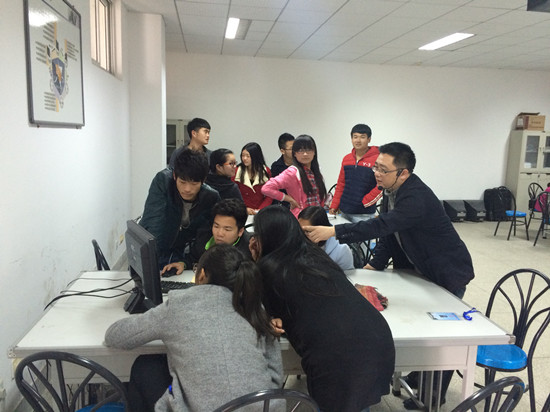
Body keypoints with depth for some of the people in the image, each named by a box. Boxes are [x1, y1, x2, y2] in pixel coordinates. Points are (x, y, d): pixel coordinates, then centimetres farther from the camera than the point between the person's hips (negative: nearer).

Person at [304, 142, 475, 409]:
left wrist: (333, 232, -51)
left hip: (447, 273, -8)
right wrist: (375, 264, -8)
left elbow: (382, 225, -45)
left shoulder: (417, 197, -32)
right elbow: (387, 232, 2)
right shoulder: (391, 191, -4)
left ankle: (435, 394, 24)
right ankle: (421, 374, 38)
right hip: (420, 269, 8)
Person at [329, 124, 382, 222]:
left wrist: (363, 202, -12)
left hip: (364, 214, -5)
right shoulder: (346, 159, 10)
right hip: (344, 212, 5)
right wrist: (334, 206, 8)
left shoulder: (378, 159, -7)